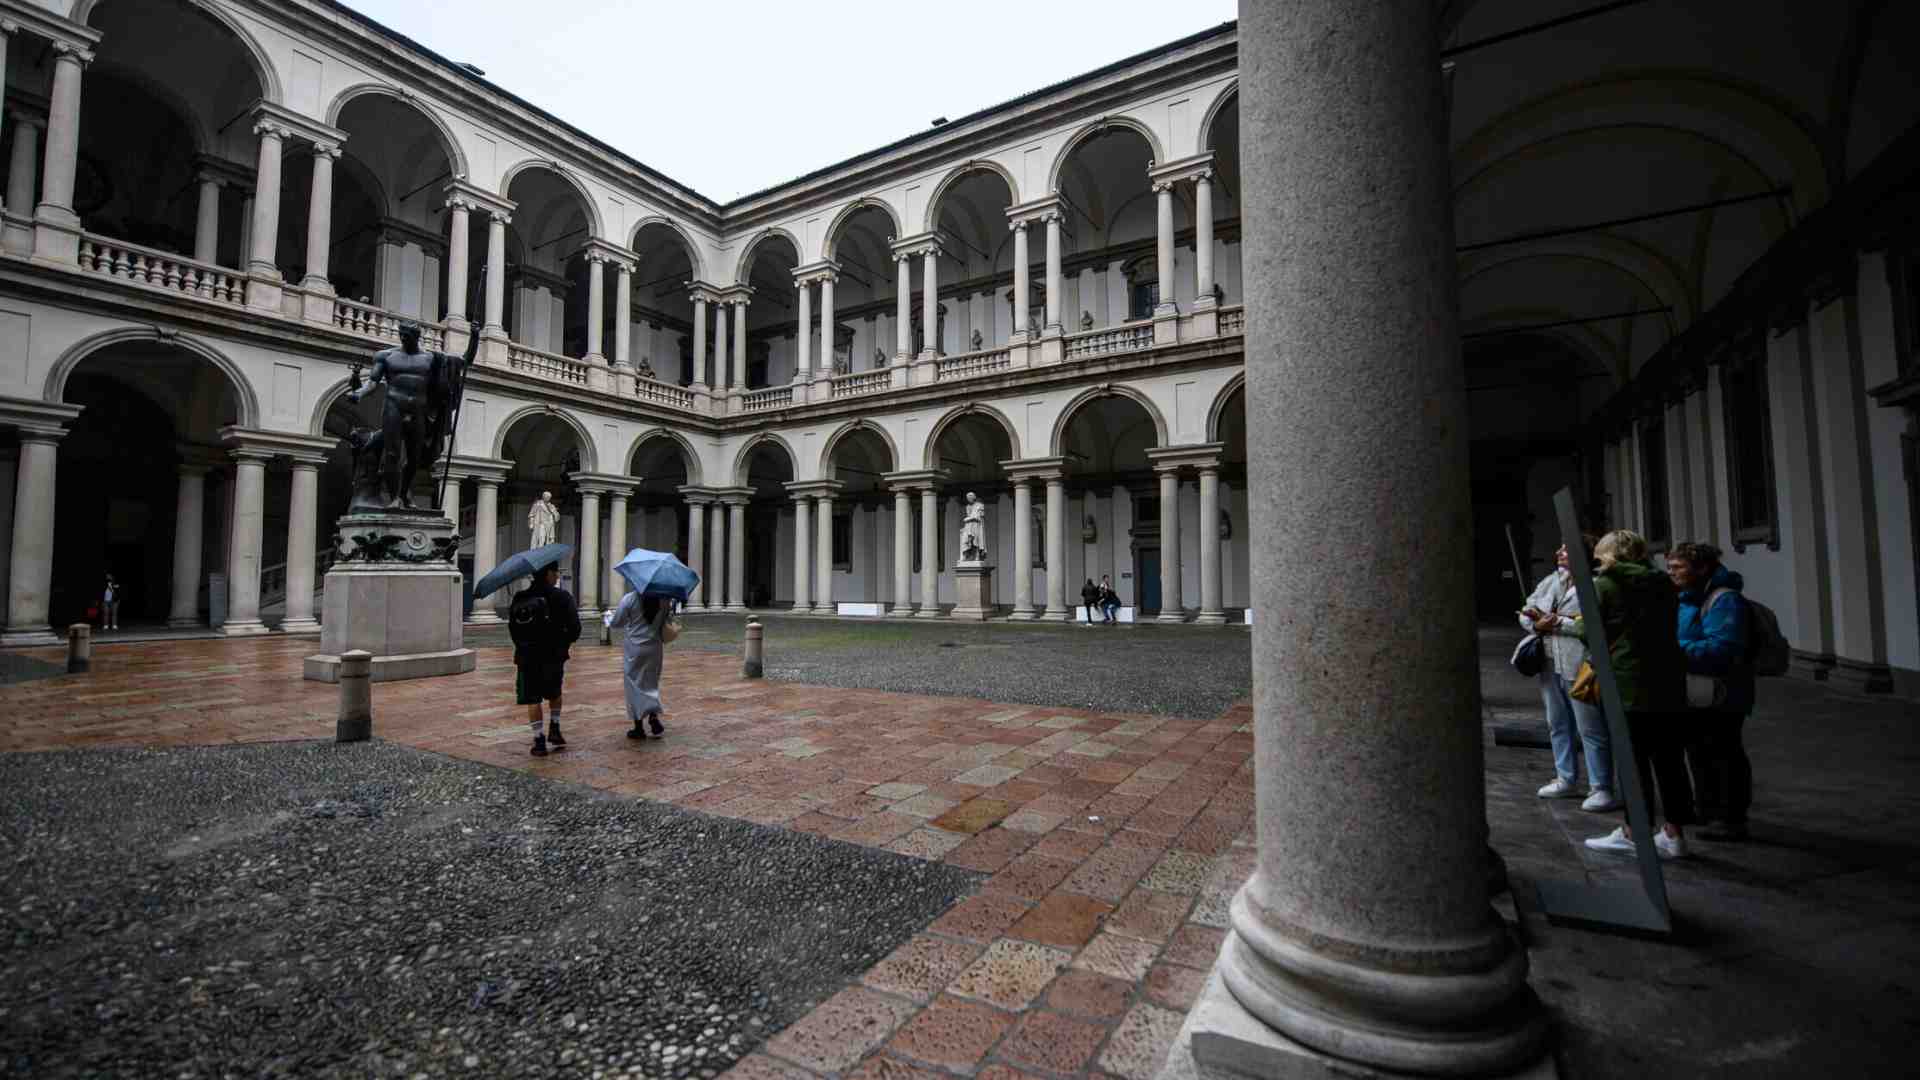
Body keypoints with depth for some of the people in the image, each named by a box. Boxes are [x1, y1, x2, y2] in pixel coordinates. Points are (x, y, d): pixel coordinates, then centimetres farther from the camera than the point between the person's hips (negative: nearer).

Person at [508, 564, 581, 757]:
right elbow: (574, 627, -14)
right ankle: (554, 731, 21)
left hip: (527, 656, 1)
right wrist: (565, 641, 5)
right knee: (554, 693, 22)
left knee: (532, 699, 7)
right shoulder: (561, 597, -10)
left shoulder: (520, 598, 1)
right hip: (554, 654, -1)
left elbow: (512, 627, 7)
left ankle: (539, 741, 6)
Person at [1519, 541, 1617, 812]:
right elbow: (1526, 612, 15)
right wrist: (1537, 624, -5)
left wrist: (1557, 623, -16)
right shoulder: (1550, 581, 14)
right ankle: (1566, 781, 29)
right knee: (1558, 726, 17)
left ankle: (1601, 789, 8)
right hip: (1550, 666, 8)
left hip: (1580, 667, -8)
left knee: (1591, 730, -2)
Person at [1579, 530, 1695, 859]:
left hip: (1629, 683, -5)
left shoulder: (1604, 585, -8)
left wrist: (1578, 621, 14)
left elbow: (1590, 631, -6)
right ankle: (1674, 833, 17)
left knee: (1633, 759, 3)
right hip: (1669, 683, 6)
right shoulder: (1662, 583, 9)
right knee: (1670, 758, 10)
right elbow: (1669, 625, 16)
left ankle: (1632, 832, 12)